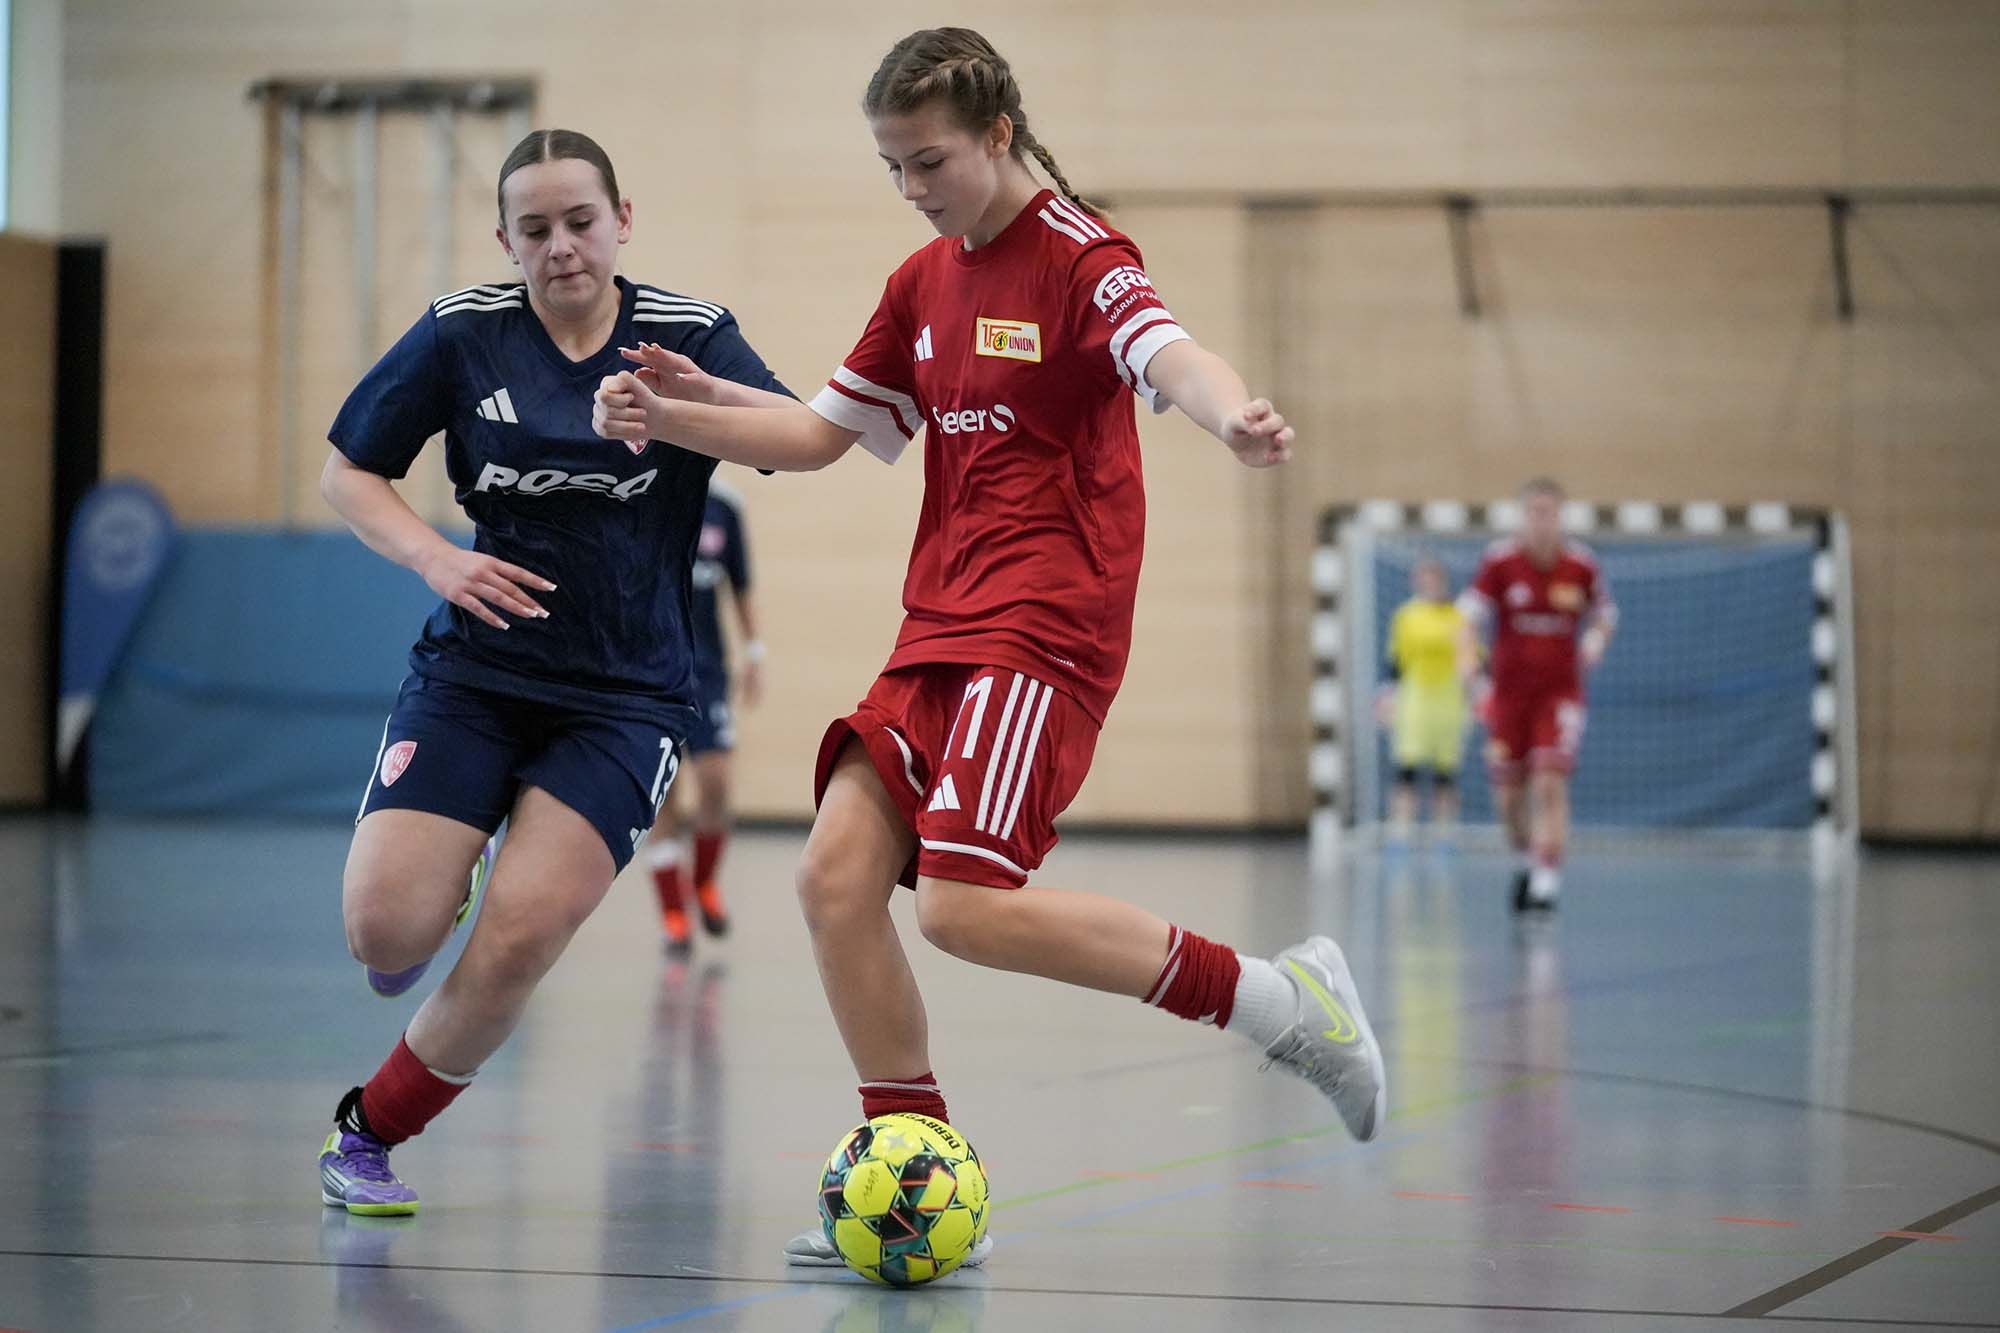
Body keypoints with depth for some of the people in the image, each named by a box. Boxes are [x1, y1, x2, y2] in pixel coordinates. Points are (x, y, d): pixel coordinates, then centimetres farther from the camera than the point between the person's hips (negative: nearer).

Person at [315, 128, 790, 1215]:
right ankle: (430, 908, 24)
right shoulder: (463, 333, -1)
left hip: (625, 696, -1)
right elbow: (347, 471, 8)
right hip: (475, 669, 1)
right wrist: (436, 558, -10)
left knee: (518, 941, -16)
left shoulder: (687, 334, -2)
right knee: (386, 932, -15)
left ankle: (371, 1130, 7)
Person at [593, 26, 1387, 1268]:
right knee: (837, 877, -5)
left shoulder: (1079, 255, -9)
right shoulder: (925, 282, 16)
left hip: (1044, 628, -8)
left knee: (967, 905, -21)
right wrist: (679, 416, 8)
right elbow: (820, 432, 24)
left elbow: (1169, 355, -29)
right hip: (939, 629, 8)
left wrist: (1236, 415, -53)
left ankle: (1283, 1000, -7)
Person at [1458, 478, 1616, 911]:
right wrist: (1470, 665, -25)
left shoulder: (1582, 564, -2)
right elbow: (1471, 616, -8)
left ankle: (1547, 878, -14)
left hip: (1561, 691, -1)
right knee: (1508, 796, 6)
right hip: (1510, 691, 1)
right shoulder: (1500, 561, -6)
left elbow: (1604, 615, 11)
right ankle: (1527, 859, 34)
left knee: (1551, 784, -16)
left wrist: (1595, 642, -11)